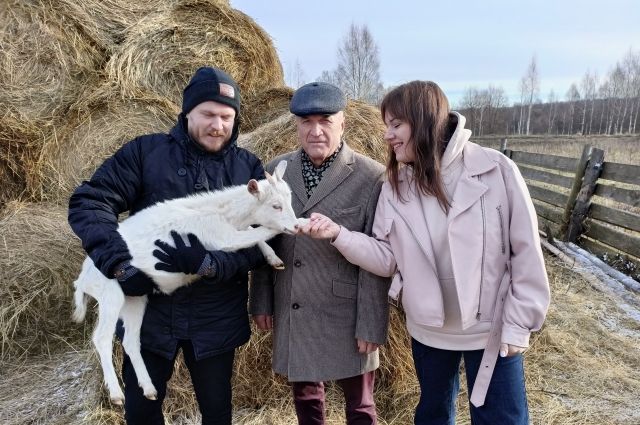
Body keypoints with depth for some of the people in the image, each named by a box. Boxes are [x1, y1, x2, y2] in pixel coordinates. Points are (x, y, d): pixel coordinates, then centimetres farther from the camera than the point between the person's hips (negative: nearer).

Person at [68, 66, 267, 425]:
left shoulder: (249, 167, 0)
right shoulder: (145, 152, -2)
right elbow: (88, 201, -6)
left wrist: (210, 263, -23)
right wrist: (120, 264, -20)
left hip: (216, 318, 0)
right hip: (149, 309, 0)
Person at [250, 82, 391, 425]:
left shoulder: (371, 177, -12)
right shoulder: (277, 170, 1)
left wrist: (371, 324, -11)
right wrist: (261, 301, 7)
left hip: (345, 317, -4)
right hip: (291, 314, 4)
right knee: (304, 394, 22)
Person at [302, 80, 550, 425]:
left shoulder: (496, 170, -17)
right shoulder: (395, 187, -5)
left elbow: (526, 252, -12)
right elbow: (388, 258, -5)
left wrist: (518, 324, -10)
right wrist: (338, 233, -18)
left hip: (491, 330, -3)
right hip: (427, 331, 4)